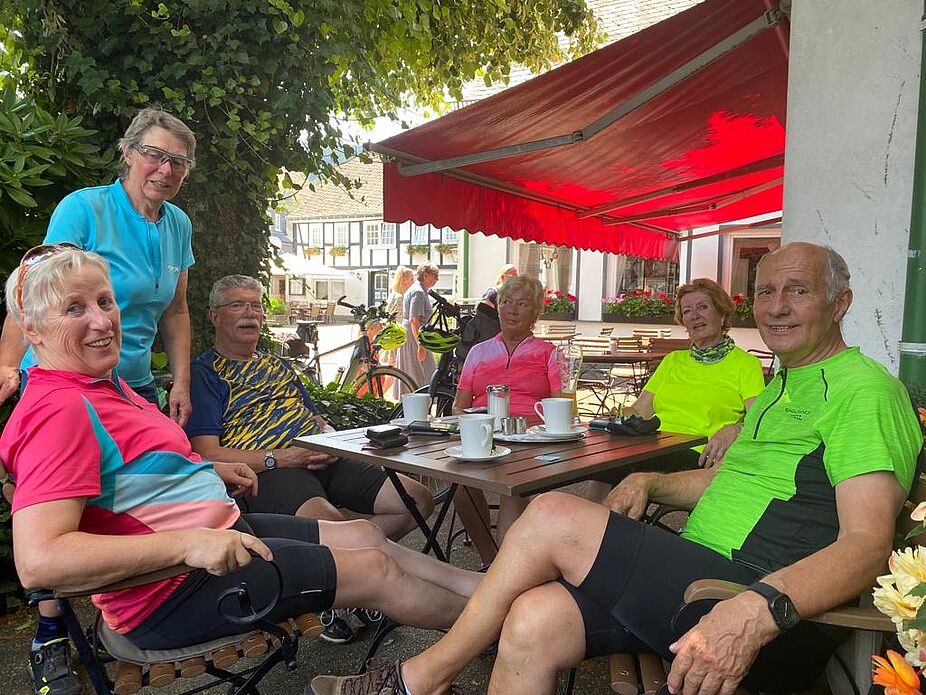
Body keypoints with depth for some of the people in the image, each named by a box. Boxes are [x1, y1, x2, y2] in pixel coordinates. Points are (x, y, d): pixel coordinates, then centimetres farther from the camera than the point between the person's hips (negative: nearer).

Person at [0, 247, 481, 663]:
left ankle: (478, 585, 27)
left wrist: (208, 472, 16)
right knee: (376, 569, -3)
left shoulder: (104, 384, 11)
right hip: (173, 590, -10)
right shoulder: (57, 409, -22)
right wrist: (187, 543, -34)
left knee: (366, 534, 12)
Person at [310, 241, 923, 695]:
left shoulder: (863, 390, -6)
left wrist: (758, 610, -34)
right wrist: (651, 482, 13)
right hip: (698, 582, 8)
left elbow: (868, 543, -18)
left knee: (553, 515, -20)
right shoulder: (778, 390, 23)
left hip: (781, 617, -8)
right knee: (533, 621, -19)